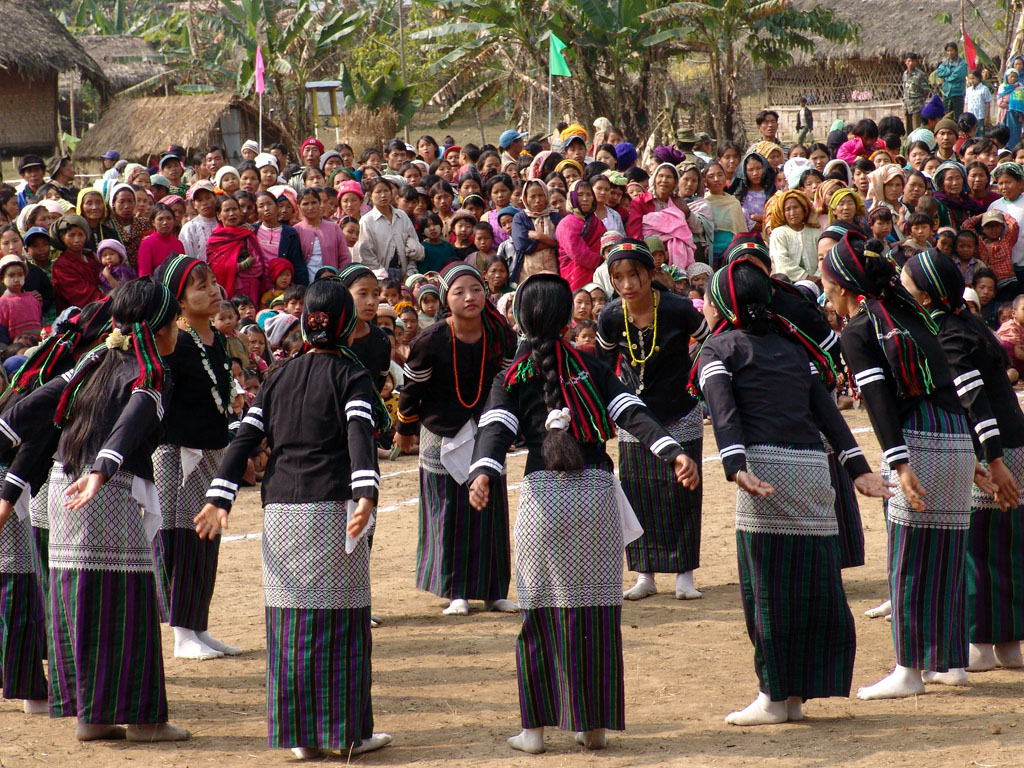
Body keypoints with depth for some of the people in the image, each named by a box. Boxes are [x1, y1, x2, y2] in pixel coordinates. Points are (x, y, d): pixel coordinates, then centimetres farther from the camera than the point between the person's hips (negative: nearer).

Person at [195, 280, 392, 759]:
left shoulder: (277, 379, 13)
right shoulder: (350, 376, 0)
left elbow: (244, 440, 7)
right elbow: (360, 436, -15)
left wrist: (219, 499, 3)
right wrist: (366, 494, -26)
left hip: (281, 513, 4)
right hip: (332, 508, -4)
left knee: (290, 624, 7)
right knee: (340, 623, 1)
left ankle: (299, 734, 9)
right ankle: (345, 731, 3)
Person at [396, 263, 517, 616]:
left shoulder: (500, 334, -8)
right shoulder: (431, 341, -18)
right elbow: (412, 389, -4)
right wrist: (405, 430, 7)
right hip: (442, 434, -3)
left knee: (490, 510, 4)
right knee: (448, 513, 0)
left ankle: (494, 591, 13)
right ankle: (455, 593, 9)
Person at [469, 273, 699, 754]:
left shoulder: (511, 379, 8)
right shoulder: (593, 370, 11)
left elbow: (496, 429, -10)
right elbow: (634, 416, -3)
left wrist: (484, 474, -25)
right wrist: (673, 453, -13)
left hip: (542, 493, -1)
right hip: (596, 492, 1)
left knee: (540, 611, 6)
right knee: (595, 613, 7)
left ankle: (536, 728, 7)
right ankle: (594, 726, 11)